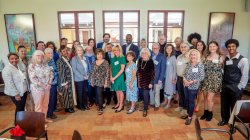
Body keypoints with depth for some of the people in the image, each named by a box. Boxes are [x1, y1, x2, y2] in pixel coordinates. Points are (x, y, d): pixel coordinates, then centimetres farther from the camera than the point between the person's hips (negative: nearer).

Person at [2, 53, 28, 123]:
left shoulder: (19, 66, 5)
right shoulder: (7, 69, -19)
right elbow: (9, 84, -22)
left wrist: (26, 88, 12)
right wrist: (16, 94, -21)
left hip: (23, 91, 7)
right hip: (16, 93, -7)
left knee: (22, 107, 18)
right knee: (19, 108, 4)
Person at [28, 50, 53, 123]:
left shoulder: (45, 64, 7)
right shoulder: (31, 66, -10)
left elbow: (51, 74, 5)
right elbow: (33, 78, -18)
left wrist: (49, 84, -8)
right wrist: (43, 85, -19)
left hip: (47, 87, 5)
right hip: (37, 88, -5)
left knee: (45, 104, 15)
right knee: (39, 105, 6)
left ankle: (45, 118, 31)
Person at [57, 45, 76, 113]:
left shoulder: (68, 59, 8)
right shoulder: (60, 61, -13)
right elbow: (61, 73, -14)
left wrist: (72, 81, 11)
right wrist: (64, 83, -15)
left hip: (71, 81, 7)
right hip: (65, 82, -7)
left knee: (71, 94, 14)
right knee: (66, 95, 5)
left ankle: (70, 106, 28)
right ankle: (67, 108, 21)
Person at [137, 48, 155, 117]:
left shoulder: (150, 61, -10)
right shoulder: (139, 60, 3)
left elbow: (153, 73, -10)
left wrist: (151, 82, -13)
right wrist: (138, 80, 10)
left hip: (147, 81, -4)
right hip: (141, 81, 4)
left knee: (145, 95, -4)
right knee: (143, 94, 11)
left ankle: (145, 110, 7)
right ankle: (145, 106, 31)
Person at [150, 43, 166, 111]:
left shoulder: (162, 57, -7)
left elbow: (163, 69, -9)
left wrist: (160, 79, -13)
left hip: (157, 78, -3)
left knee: (156, 92, 9)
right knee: (151, 91, 15)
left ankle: (157, 105, 26)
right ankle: (151, 103, 34)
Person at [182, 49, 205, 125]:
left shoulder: (200, 65, -11)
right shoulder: (188, 64, 5)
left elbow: (202, 77, -13)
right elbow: (184, 74, 9)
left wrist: (192, 82, -18)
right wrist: (184, 80, -10)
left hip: (193, 86, -5)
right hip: (186, 85, 5)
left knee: (191, 101, 5)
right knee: (186, 100, 14)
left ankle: (190, 117, 20)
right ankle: (188, 114, 33)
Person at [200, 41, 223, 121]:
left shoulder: (220, 58, -5)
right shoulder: (206, 57, 5)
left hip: (215, 80, -3)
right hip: (206, 80, 4)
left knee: (209, 98, -2)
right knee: (205, 97, 10)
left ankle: (210, 114, 20)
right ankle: (205, 112, 27)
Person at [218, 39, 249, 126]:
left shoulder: (243, 60, -9)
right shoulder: (225, 59, 6)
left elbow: (245, 76, -10)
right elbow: (223, 72, 7)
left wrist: (239, 88, -12)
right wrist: (221, 84, 2)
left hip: (235, 87, -4)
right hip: (224, 86, 4)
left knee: (234, 106, 8)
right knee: (224, 105, 15)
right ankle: (225, 119, 36)